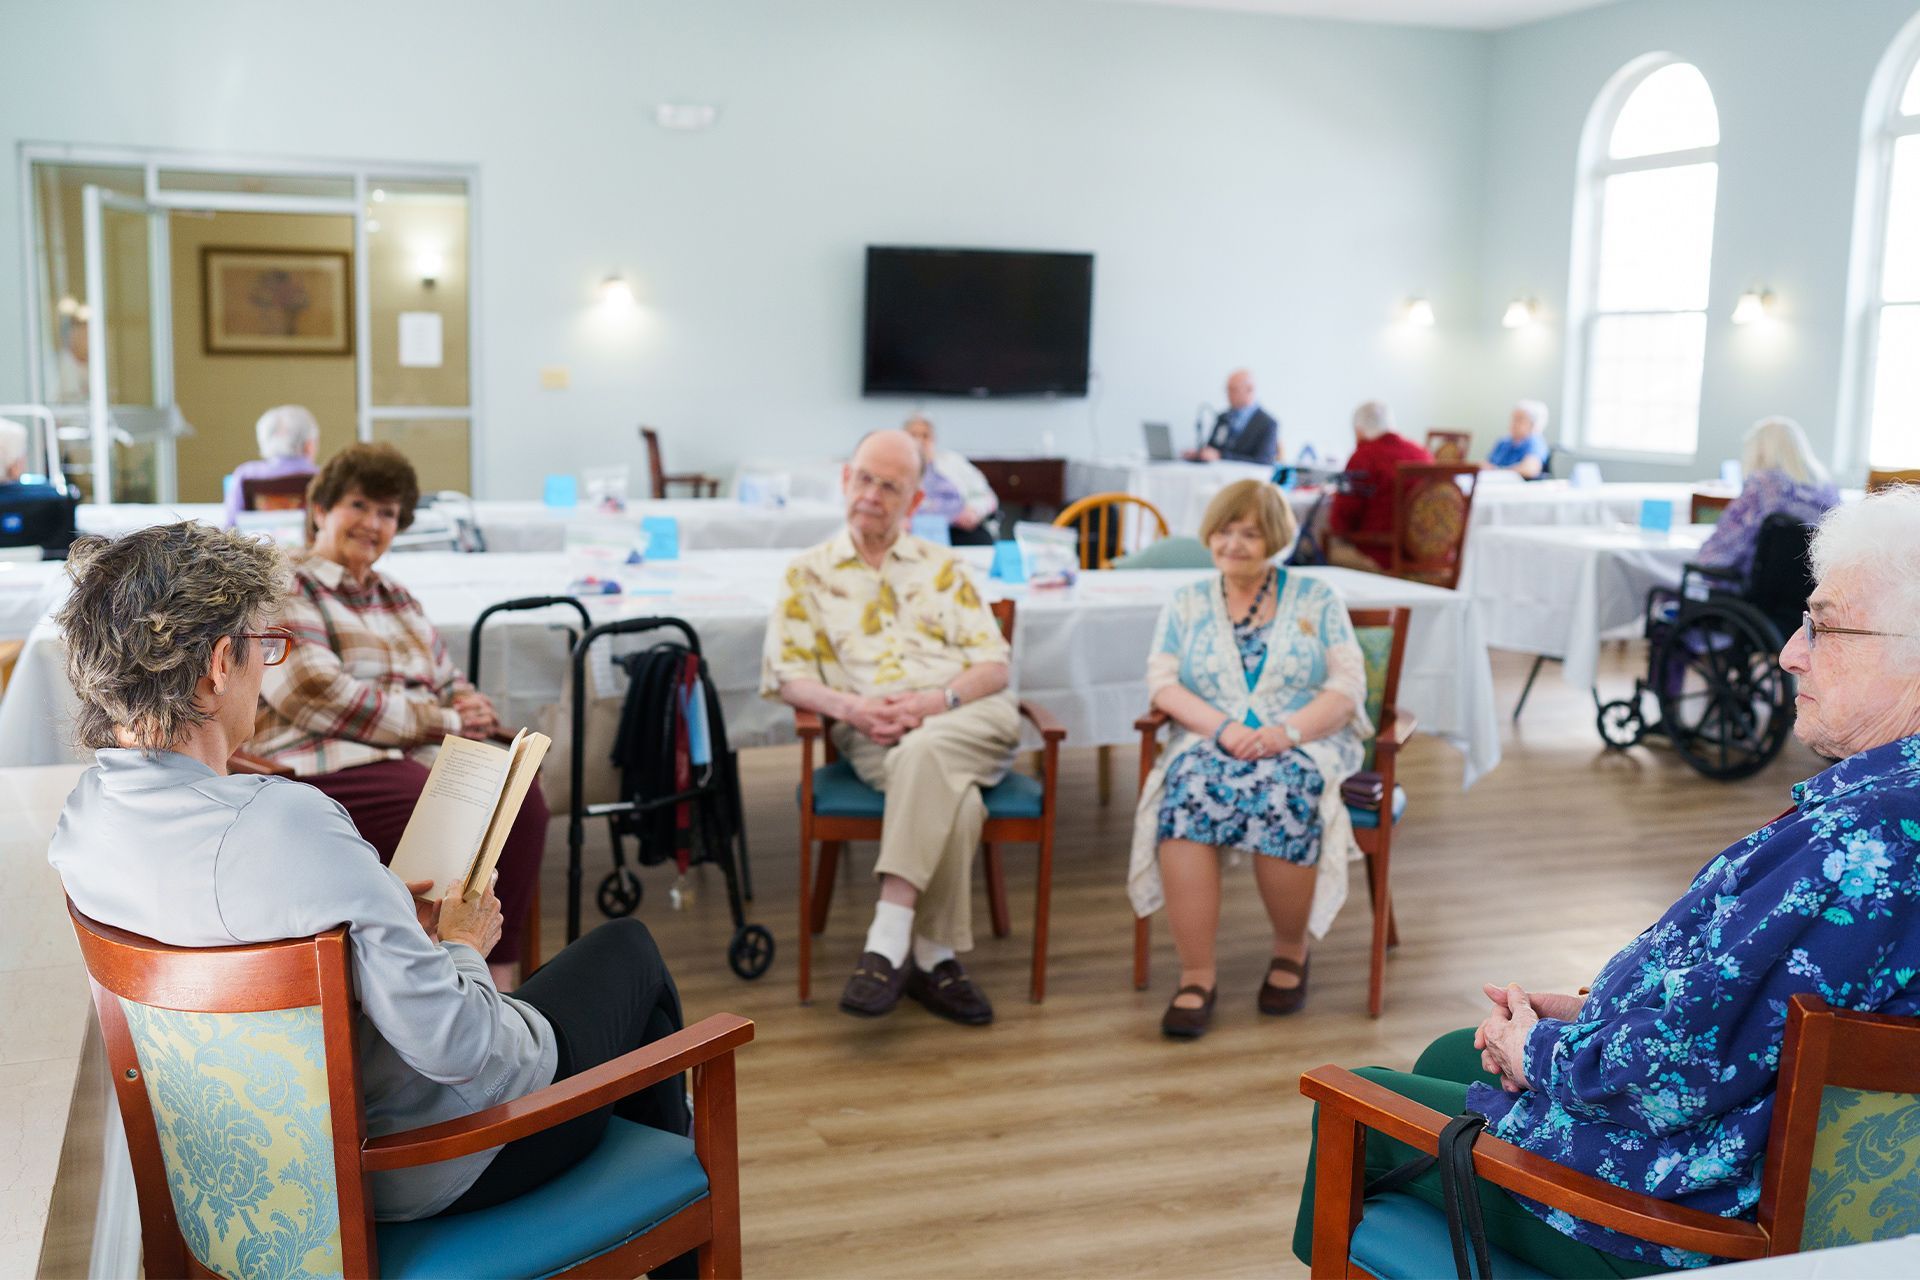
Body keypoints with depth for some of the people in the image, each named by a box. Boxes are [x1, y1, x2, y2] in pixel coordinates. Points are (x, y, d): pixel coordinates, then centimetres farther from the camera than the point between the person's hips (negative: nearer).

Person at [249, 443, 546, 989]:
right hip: (322, 773, -6)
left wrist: (473, 708, -1)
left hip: (403, 761, 7)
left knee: (521, 799, -24)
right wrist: (439, 720, -11)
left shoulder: (398, 599, 26)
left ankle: (500, 979, -21)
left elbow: (451, 685, 27)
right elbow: (316, 696, -12)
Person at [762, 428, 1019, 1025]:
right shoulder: (808, 573, 17)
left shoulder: (942, 567, 20)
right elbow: (786, 674, 7)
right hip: (872, 732, -1)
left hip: (970, 717, 1)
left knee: (923, 752, -36)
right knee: (953, 799, -34)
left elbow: (994, 665, 11)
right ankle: (935, 956, -24)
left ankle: (889, 942, -37)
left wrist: (937, 700, -10)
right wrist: (850, 707, -13)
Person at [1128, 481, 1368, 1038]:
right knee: (1188, 788, -34)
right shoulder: (1187, 604, 17)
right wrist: (1222, 726, -15)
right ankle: (1196, 976, -30)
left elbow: (1348, 686, 2)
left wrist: (1287, 731, -16)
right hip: (1210, 742, 1)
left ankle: (1291, 950, -9)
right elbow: (1162, 681, 4)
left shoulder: (1315, 598, 12)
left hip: (1304, 745, -1)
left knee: (1282, 794, -36)